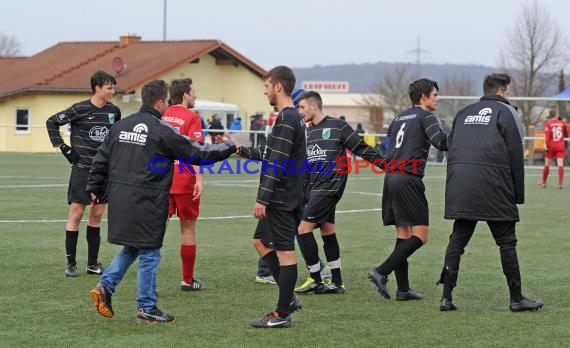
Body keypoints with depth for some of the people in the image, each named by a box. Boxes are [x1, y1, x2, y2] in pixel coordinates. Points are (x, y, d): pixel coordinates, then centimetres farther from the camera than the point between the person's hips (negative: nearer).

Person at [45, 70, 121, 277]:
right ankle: (71, 264, 0)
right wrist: (63, 147, -6)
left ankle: (92, 263, 15)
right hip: (82, 169, -5)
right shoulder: (80, 110, -9)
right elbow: (52, 122, -3)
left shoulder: (114, 111, 6)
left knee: (97, 215, 8)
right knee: (76, 213, -4)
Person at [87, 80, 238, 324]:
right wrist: (230, 148, 6)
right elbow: (197, 152, -6)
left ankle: (105, 286, 8)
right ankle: (146, 309, 9)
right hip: (146, 203, -7)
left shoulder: (120, 127, 9)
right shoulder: (162, 132, -11)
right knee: (148, 253, 3)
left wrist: (95, 189, 24)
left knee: (131, 248, 22)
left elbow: (101, 160, 13)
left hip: (119, 200, 7)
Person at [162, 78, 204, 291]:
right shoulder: (191, 117, -8)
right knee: (188, 228, 8)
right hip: (185, 182, -4)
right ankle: (187, 280, 16)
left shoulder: (162, 116, 6)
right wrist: (199, 179, -23)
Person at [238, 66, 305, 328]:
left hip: (281, 198, -10)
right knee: (260, 241, 19)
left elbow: (277, 164, -21)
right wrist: (242, 151, 26)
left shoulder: (286, 119, -16)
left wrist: (263, 199, -21)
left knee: (285, 252, -5)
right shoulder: (293, 117, 15)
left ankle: (282, 314, 0)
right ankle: (288, 297, 20)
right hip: (283, 198, 10)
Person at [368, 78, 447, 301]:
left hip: (390, 176, 9)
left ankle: (403, 289, 9)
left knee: (403, 235, 11)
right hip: (408, 179, -9)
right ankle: (382, 272, -15)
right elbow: (440, 141, -18)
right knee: (420, 235, -6)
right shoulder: (425, 117, -2)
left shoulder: (399, 119, 22)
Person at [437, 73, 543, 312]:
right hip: (493, 188, -5)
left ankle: (446, 297, 2)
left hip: (459, 187, 5)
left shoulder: (464, 113, 19)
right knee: (507, 242, 3)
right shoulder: (505, 112, 3)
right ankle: (516, 299, 7)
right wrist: (518, 194, 2)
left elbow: (451, 149, 18)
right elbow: (516, 155, -3)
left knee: (457, 240, 7)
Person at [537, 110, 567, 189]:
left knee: (547, 164, 12)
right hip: (561, 147, 1)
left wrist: (546, 144, -12)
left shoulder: (548, 124, -3)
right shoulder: (562, 123, 5)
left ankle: (543, 182, 24)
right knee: (560, 165, -5)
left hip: (551, 147, -1)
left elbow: (547, 134, -13)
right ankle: (560, 183, -16)